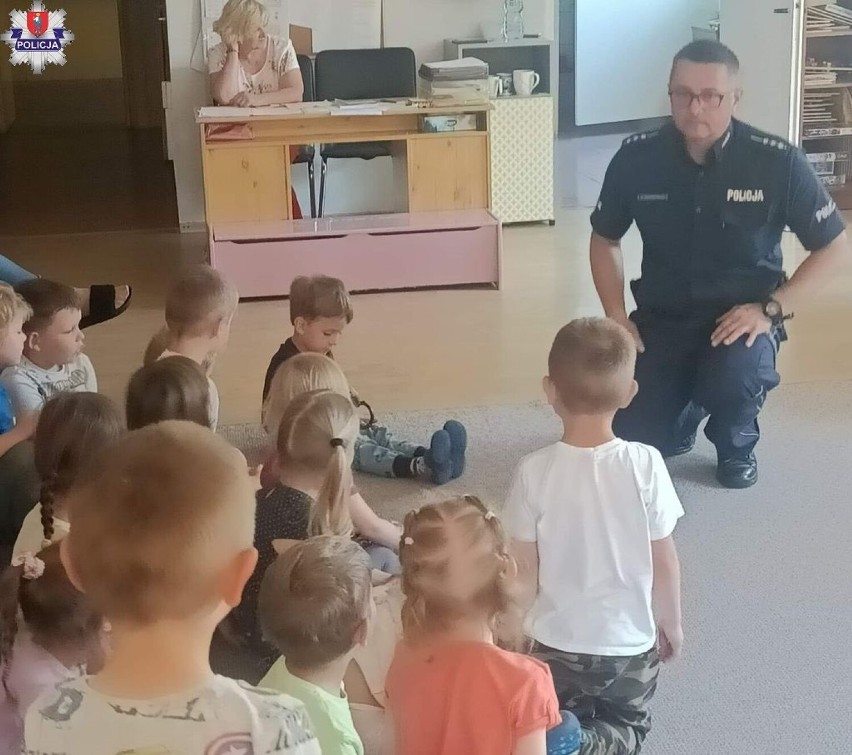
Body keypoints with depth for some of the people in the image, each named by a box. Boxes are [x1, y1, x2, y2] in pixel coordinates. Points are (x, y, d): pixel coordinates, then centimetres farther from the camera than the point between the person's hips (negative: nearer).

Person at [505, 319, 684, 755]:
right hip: (631, 641, 0)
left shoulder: (534, 472, -16)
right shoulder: (645, 464, -16)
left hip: (558, 643, 1)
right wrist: (672, 624, 11)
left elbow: (525, 571, -8)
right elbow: (664, 562, -7)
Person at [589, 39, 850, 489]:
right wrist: (616, 315, -5)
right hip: (662, 316, 2)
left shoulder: (779, 162, -15)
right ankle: (685, 412, 27)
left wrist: (771, 309, -16)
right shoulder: (636, 157, -9)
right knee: (630, 443, -10)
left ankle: (736, 444, 3)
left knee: (735, 378, -36)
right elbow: (605, 239, 8)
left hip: (742, 316, -2)